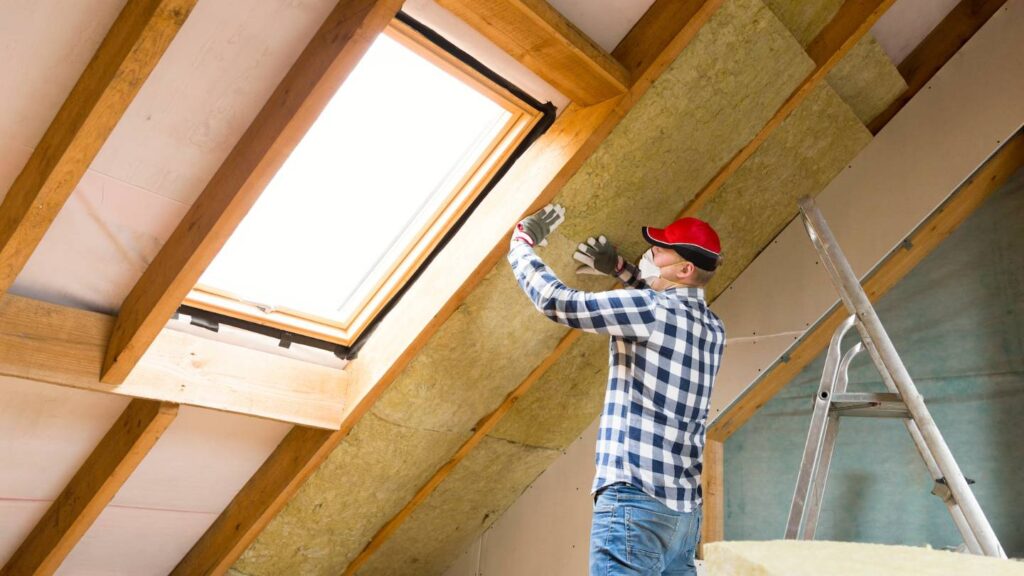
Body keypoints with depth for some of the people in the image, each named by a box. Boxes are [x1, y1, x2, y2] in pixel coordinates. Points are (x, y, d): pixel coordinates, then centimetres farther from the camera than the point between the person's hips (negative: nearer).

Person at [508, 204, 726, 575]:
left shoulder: (652, 309, -10)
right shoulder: (713, 330, 14)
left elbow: (556, 302, -11)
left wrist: (522, 243, 5)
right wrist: (620, 269, 30)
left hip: (635, 499, -9)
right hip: (684, 509, 9)